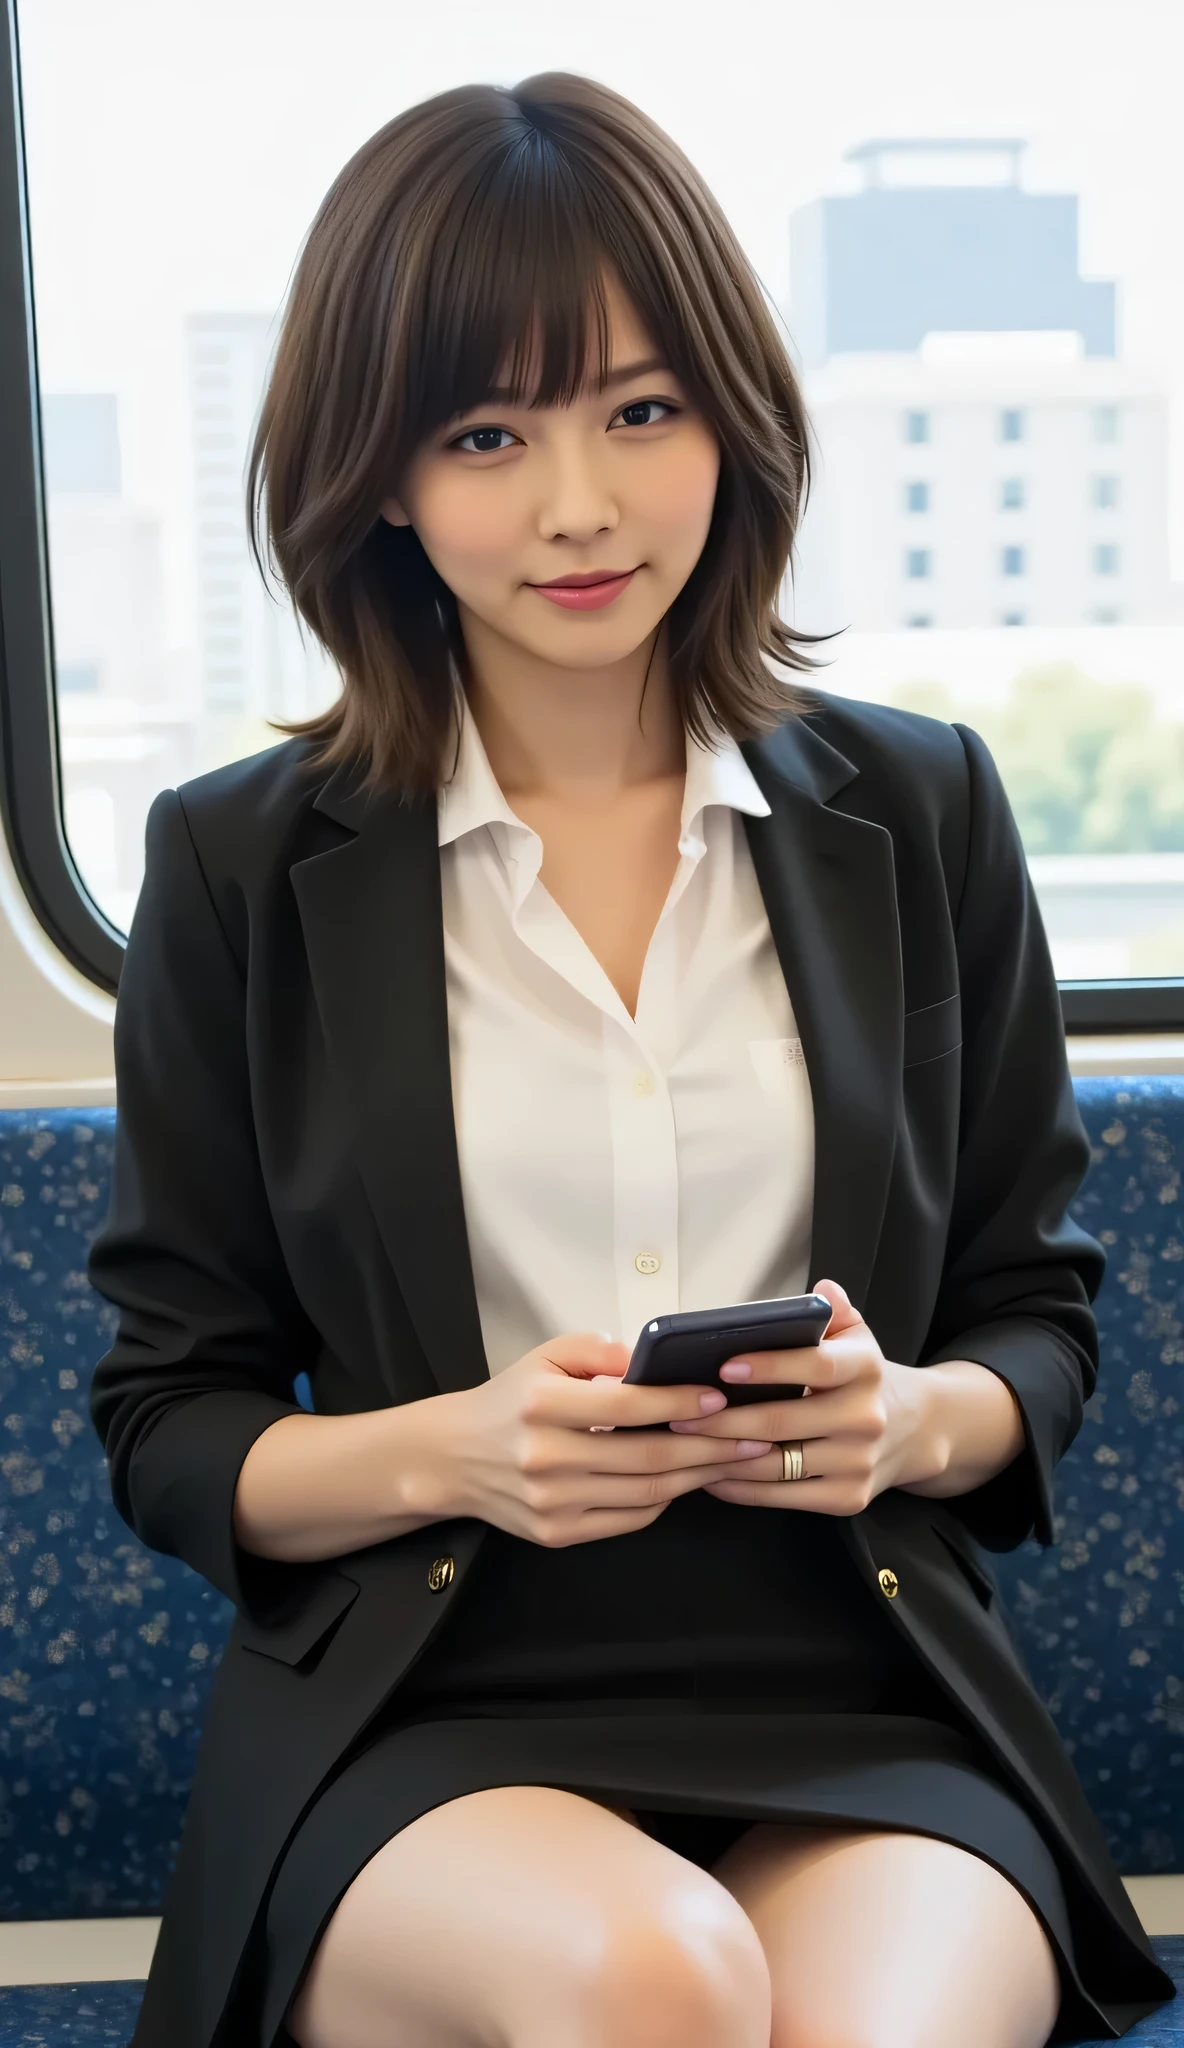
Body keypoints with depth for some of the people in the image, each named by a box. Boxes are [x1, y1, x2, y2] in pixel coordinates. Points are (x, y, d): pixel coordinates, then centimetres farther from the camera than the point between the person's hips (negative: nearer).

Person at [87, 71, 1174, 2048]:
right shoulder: (244, 867, 6)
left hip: (859, 1706, 1)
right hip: (420, 1725, 0)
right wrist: (450, 1451, -12)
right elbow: (167, 1430, 7)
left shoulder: (921, 812, 10)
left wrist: (910, 1420, -7)